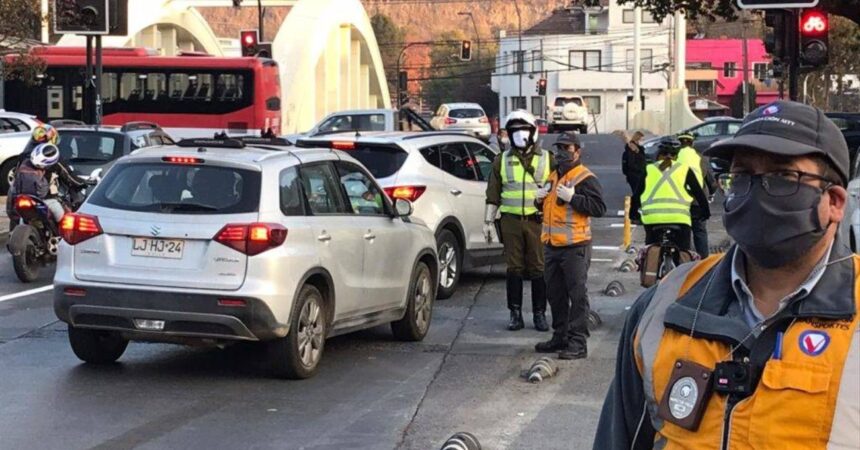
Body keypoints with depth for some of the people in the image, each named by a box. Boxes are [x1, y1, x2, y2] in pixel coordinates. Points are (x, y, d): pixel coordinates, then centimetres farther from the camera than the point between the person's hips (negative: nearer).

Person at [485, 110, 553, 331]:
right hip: (511, 221, 1)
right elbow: (493, 195, 12)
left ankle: (539, 313, 8)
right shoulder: (502, 161, 11)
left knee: (538, 269, 1)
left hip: (537, 220, -1)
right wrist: (488, 221, 6)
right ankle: (515, 314, 9)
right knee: (514, 269, 3)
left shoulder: (546, 159, 7)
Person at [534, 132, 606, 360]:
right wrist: (541, 200, 9)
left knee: (577, 294, -6)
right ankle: (560, 337, 25)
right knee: (555, 294, 14)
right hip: (552, 245, 9)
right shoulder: (554, 177, 18)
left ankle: (578, 342, -4)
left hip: (575, 247, -9)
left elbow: (599, 207, -18)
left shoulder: (585, 178, -9)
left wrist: (572, 197, -22)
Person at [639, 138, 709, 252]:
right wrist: (706, 212, 27)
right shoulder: (684, 169, 12)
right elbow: (699, 194, 15)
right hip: (679, 218, -1)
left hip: (652, 218, 1)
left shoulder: (648, 170, 14)